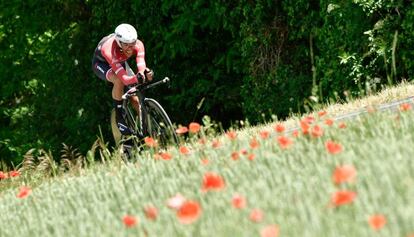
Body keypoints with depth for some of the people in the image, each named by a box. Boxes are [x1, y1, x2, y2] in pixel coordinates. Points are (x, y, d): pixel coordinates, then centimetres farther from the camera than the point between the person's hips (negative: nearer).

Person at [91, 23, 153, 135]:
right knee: (119, 81, -36)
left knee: (135, 98, -9)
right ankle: (119, 118, -22)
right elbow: (124, 79, -50)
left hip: (120, 62, 5)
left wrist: (145, 73, -67)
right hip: (101, 63, -5)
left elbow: (141, 66, -42)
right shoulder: (110, 51, -45)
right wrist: (137, 78, -71)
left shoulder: (138, 45, -33)